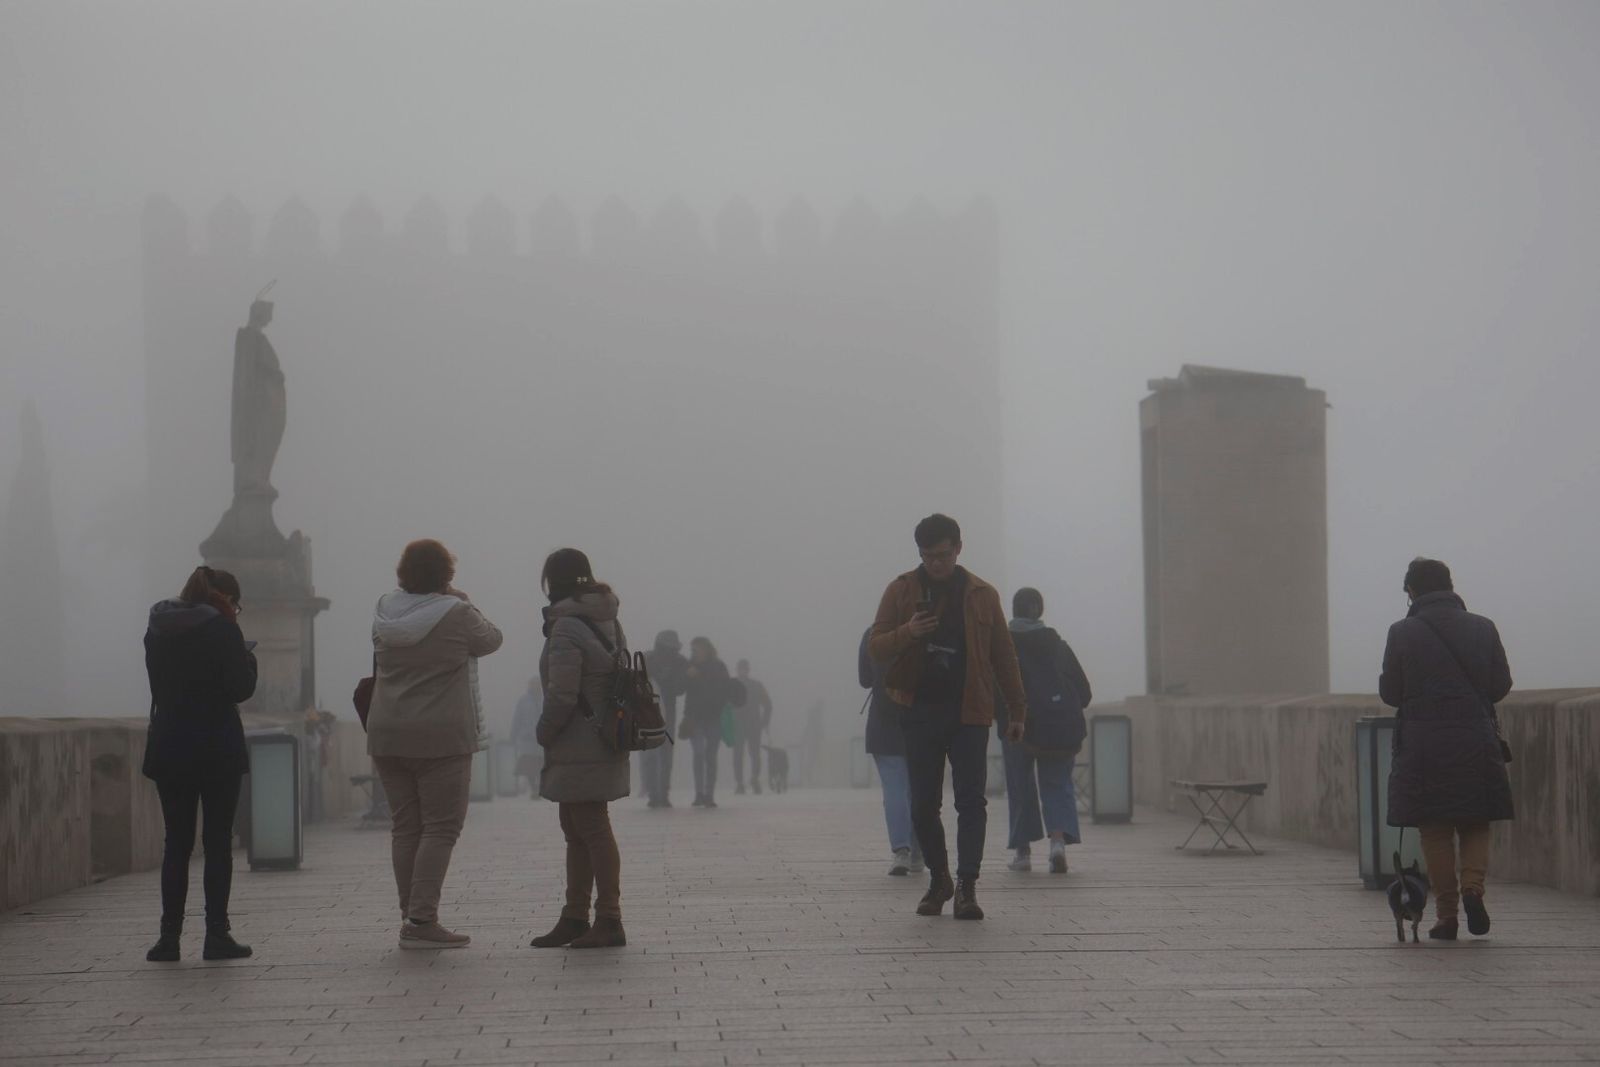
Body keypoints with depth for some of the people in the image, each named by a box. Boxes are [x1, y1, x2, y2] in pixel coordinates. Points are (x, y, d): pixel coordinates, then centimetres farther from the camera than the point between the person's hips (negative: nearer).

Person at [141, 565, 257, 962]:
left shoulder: (157, 631, 9)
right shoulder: (222, 631, -9)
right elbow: (241, 688, -11)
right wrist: (248, 658, 8)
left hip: (168, 749, 4)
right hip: (217, 750, -4)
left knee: (177, 842, 7)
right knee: (218, 841, 2)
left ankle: (169, 936, 2)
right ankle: (216, 936, -1)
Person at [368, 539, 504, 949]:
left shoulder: (384, 612, 4)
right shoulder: (456, 614, -11)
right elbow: (491, 639, 5)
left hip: (387, 735, 6)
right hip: (442, 738, -5)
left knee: (406, 827, 10)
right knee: (441, 828, -3)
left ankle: (411, 917, 12)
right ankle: (421, 920, -11)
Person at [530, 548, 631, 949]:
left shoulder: (566, 629, -17)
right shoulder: (607, 622, 11)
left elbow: (562, 695, -22)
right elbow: (620, 680, 14)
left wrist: (545, 732, -5)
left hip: (579, 747, -10)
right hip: (604, 744, 10)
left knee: (592, 829, -5)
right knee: (576, 829, 16)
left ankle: (609, 921, -2)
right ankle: (574, 917, 22)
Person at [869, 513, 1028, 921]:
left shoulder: (981, 595, 7)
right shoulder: (901, 591, 5)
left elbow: (1003, 655, 11)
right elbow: (876, 647, 3)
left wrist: (1017, 710, 8)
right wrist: (907, 633, -18)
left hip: (969, 711, -1)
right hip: (919, 711, 1)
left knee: (971, 800, -9)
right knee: (923, 804, 3)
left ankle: (966, 886, -9)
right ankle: (939, 879, 20)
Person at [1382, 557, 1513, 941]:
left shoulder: (1403, 633, -4)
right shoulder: (1482, 628, 3)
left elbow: (1389, 692, -2)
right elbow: (1501, 685, 5)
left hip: (1424, 746, -2)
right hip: (1477, 743, 2)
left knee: (1435, 833, 5)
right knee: (1476, 825, 12)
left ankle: (1446, 914, 4)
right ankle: (1473, 885, -12)